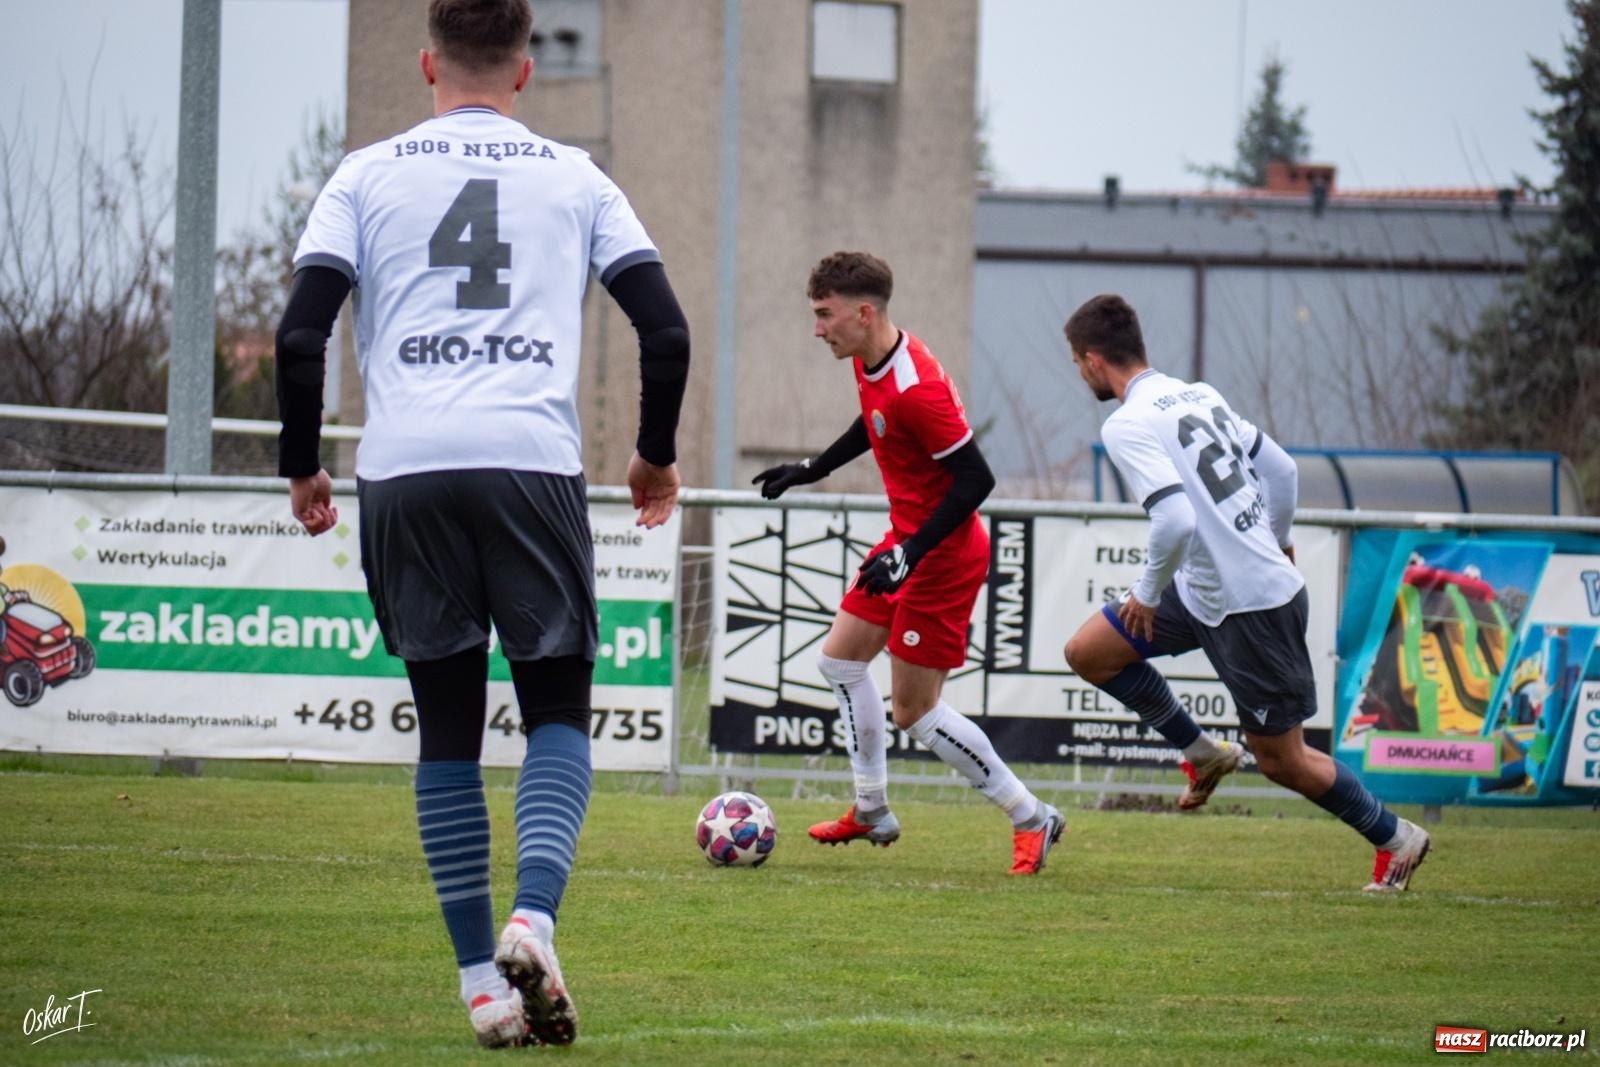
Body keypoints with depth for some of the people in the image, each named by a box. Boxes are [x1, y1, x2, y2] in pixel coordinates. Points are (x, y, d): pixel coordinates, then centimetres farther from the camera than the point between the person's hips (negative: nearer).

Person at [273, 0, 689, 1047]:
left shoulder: (368, 175, 11)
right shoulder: (574, 177, 13)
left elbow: (301, 336, 3)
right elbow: (666, 331, 8)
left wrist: (302, 468, 15)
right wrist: (656, 456, 23)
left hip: (405, 470, 1)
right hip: (534, 464, -1)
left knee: (448, 726, 10)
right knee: (559, 712, 8)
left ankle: (484, 981, 6)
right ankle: (533, 921, -17)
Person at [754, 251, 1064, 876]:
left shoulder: (914, 389, -29)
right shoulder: (870, 362, 0)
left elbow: (975, 479, -27)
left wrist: (910, 553, -29)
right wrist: (812, 469, 28)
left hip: (943, 555, -10)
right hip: (906, 539, 10)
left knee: (915, 712, -4)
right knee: (841, 658, 17)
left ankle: (1030, 818, 6)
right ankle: (872, 812, 28)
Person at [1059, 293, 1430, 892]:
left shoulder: (1128, 426, -19)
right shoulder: (1198, 394, 7)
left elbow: (1175, 520, -30)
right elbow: (1280, 469, 14)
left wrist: (1149, 591, -13)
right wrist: (1276, 541, 30)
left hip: (1253, 608, -9)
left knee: (1282, 761, 4)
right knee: (1088, 652, 12)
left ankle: (1394, 838, 19)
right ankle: (1203, 754, 22)